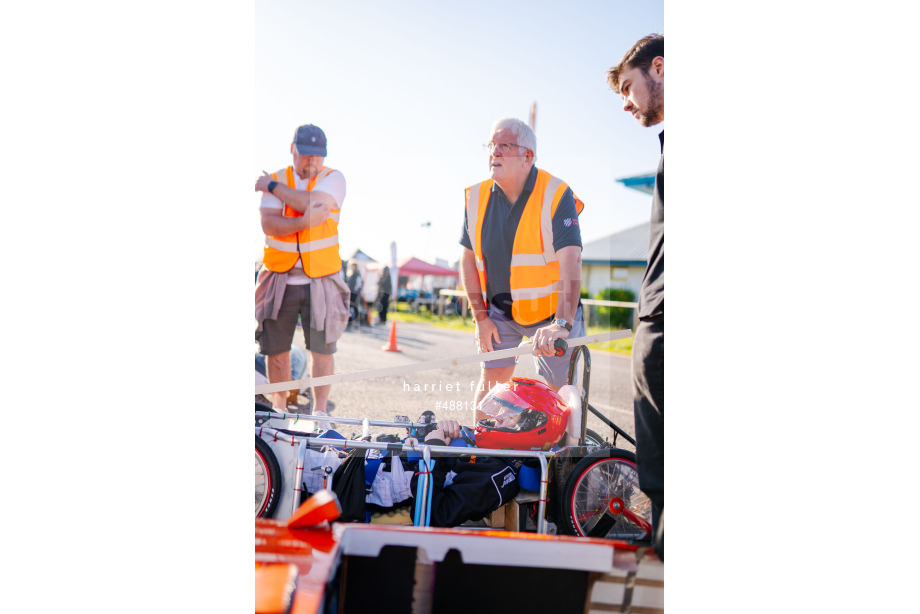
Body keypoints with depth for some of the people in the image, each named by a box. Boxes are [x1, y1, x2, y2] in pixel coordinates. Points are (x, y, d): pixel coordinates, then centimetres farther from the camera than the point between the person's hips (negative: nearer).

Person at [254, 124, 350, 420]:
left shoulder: (333, 178, 2)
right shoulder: (275, 180, 6)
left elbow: (311, 203, -19)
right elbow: (269, 225, -9)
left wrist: (272, 186, -8)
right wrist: (305, 222, -25)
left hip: (320, 280, -2)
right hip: (280, 279, 2)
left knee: (322, 348, -2)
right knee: (276, 348, 6)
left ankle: (319, 410, 12)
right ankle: (278, 408, 23)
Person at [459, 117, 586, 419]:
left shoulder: (557, 195, -18)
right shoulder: (477, 197, -4)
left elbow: (570, 263, -29)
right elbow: (468, 259, 3)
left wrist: (561, 324, -40)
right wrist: (481, 316, -2)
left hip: (551, 312, -3)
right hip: (498, 311, 3)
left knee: (559, 390, 4)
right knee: (490, 381, -1)